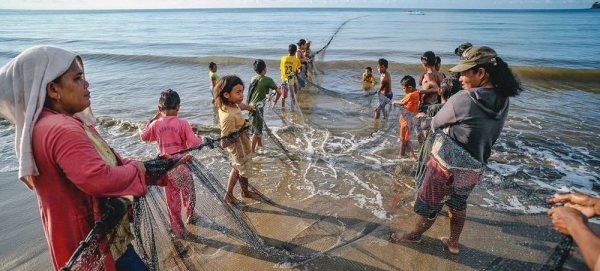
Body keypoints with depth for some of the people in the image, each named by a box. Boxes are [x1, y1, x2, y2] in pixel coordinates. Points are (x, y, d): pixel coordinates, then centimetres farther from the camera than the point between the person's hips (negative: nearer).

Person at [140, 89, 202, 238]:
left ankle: (177, 230, 23)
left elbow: (144, 137, 16)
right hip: (182, 165, -2)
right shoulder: (182, 123, -13)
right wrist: (199, 139, 4)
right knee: (188, 193, 23)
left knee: (172, 199, 14)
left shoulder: (156, 124, -4)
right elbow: (194, 144, -18)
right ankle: (191, 216, 42)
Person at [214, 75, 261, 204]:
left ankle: (229, 194, 47)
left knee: (237, 169, 28)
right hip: (241, 149, -8)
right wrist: (242, 129, -27)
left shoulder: (230, 104, -12)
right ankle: (245, 192, 50)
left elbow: (239, 105, 16)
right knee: (244, 172, 20)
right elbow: (224, 143, -34)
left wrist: (248, 107, 1)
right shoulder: (229, 116, -39)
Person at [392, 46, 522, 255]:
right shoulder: (503, 102, -5)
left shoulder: (462, 100, -28)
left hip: (448, 167, -7)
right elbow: (479, 128, 6)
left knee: (429, 205, 17)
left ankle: (415, 234, 41)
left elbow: (436, 124, -13)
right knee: (459, 205, 28)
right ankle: (453, 243, 46)